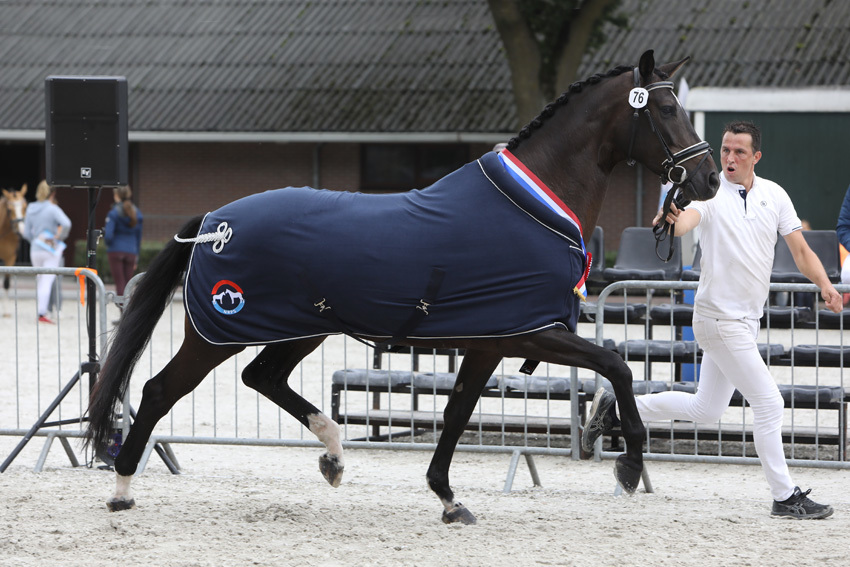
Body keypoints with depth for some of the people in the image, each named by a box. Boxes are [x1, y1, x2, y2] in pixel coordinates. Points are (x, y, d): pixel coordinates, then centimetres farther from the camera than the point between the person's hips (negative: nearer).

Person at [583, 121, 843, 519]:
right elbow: (686, 221, -34)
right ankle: (785, 497, 2)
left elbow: (800, 250, 3)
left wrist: (825, 285, -14)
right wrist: (672, 220, -58)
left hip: (746, 319, 7)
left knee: (705, 409, 15)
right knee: (768, 402, -8)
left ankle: (616, 408, 26)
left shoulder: (775, 196, 4)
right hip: (719, 318, -7)